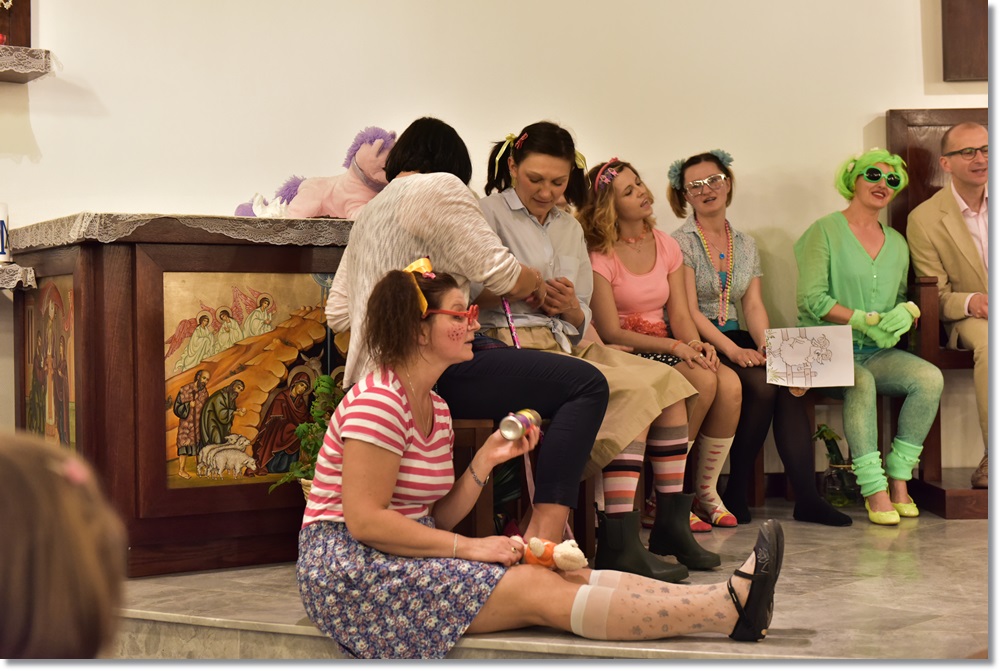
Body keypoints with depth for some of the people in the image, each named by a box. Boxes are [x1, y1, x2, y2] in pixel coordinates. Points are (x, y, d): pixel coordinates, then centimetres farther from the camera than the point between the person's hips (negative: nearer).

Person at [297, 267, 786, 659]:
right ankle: (732, 605, -26)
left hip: (405, 554, 9)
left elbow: (438, 517, 9)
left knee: (563, 575, -11)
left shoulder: (432, 406, 13)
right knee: (540, 590, -19)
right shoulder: (379, 401, -17)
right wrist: (468, 548, -20)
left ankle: (727, 602, -21)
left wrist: (486, 460, -5)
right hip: (351, 566, -9)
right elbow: (364, 519, -23)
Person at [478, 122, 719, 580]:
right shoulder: (489, 213, 2)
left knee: (668, 383, -10)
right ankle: (619, 544, -26)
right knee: (634, 393, -25)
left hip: (568, 344, 7)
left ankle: (674, 524, -6)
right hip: (517, 345, -7)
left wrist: (572, 309, -4)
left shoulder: (570, 229, 22)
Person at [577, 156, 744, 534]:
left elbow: (680, 314, 8)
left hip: (666, 347, 6)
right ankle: (663, 497, -15)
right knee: (703, 381, -28)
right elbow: (610, 332, -12)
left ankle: (706, 490, -7)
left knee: (730, 385, -22)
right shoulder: (600, 255, -8)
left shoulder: (666, 247, 12)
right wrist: (674, 346, -20)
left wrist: (696, 343, -14)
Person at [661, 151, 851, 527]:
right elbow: (689, 311, -10)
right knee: (761, 384, -31)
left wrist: (765, 343, -13)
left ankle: (807, 498, -27)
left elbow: (753, 304, 9)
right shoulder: (680, 243, 0)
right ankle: (736, 494, -18)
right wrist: (733, 350, -22)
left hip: (737, 339, 5)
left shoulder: (746, 245, 18)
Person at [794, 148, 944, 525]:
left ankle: (899, 478, -15)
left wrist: (904, 313, -4)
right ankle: (874, 489, -32)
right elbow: (812, 299, -11)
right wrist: (865, 320, -19)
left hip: (878, 353, 6)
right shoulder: (824, 232, -2)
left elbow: (902, 297, 21)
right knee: (861, 384, -36)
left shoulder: (897, 244, 17)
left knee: (930, 378, -22)